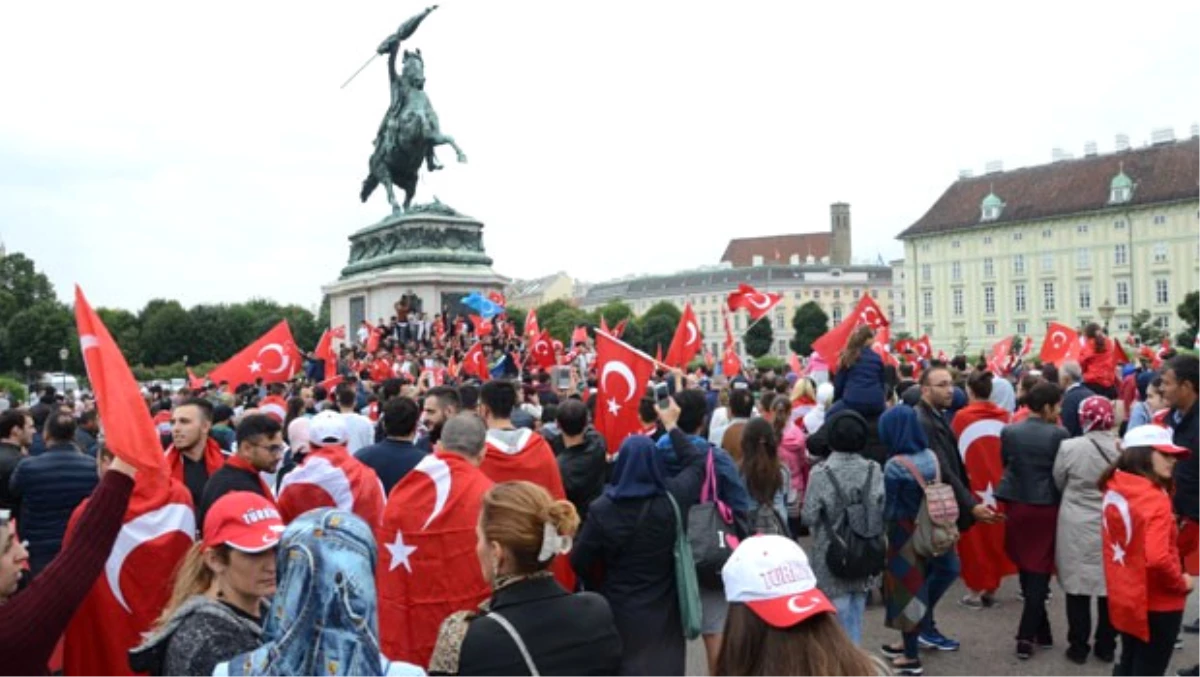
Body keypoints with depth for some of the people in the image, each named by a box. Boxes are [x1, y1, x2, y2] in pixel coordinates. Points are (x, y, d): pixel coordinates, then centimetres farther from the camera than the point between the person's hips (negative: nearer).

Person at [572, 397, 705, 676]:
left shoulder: (601, 509, -16)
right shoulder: (672, 499, -11)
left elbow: (579, 561, -6)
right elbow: (696, 462, 8)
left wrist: (599, 589, 13)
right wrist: (672, 425, 16)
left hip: (618, 610, -1)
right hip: (662, 609, 1)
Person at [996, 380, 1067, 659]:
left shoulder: (1009, 431, -3)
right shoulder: (1058, 434, -13)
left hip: (1017, 506, 3)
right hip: (1046, 508, -3)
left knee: (1026, 569, 15)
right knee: (1040, 571, 4)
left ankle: (1041, 631, 24)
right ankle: (1027, 636, 0)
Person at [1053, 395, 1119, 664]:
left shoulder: (1069, 447, -15)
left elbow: (1058, 483, 0)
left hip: (1078, 527, -2)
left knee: (1078, 586, 8)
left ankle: (1079, 646, 15)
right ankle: (1106, 646, 25)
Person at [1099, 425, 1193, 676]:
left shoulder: (1114, 488, 0)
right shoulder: (1154, 498, -24)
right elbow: (1158, 559, -29)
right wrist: (1182, 583, -15)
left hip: (1123, 597, 7)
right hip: (1156, 603, -7)